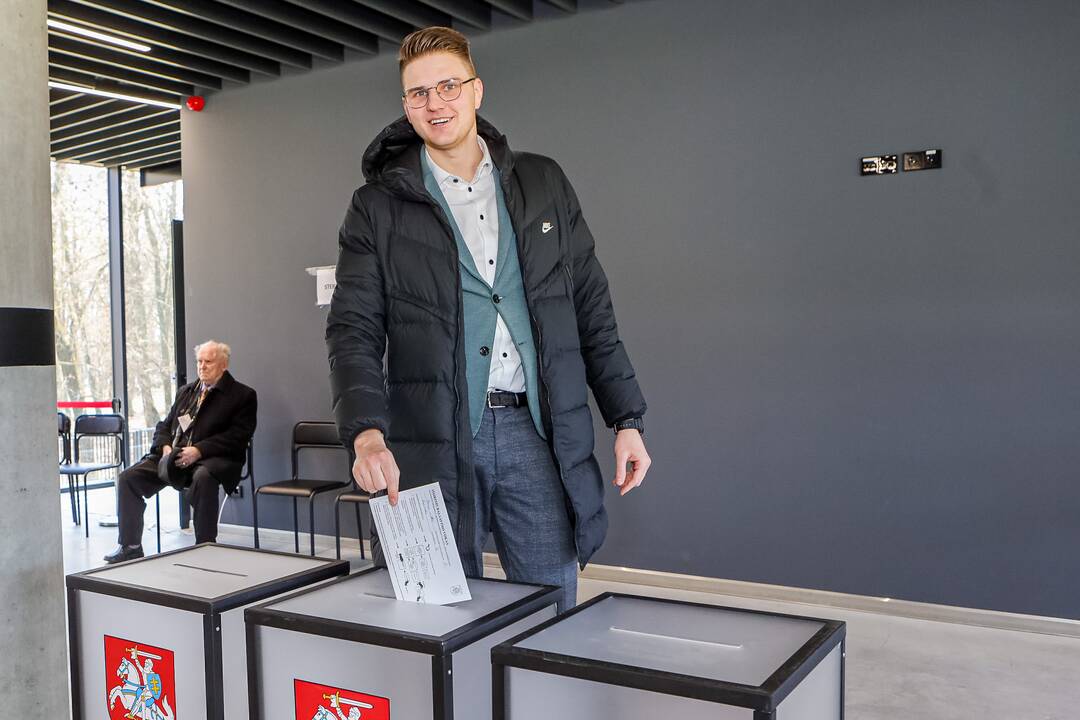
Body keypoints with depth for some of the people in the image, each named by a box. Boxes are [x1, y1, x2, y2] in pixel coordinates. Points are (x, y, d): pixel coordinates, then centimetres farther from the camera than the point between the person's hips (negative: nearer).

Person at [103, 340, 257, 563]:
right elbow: (164, 426, 22)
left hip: (213, 459, -6)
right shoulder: (185, 392, 23)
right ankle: (130, 546, 1)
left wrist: (198, 451, -19)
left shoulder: (243, 395, 1)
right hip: (173, 456, 7)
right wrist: (165, 447, -2)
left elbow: (238, 436, -10)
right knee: (127, 477, -9)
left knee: (203, 477, -39)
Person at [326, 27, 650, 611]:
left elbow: (591, 309, 11)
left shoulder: (544, 184, 10)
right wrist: (365, 431, -19)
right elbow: (353, 330, -3)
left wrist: (626, 419, 6)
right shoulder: (378, 206, 4)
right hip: (433, 441, -1)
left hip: (537, 431, 2)